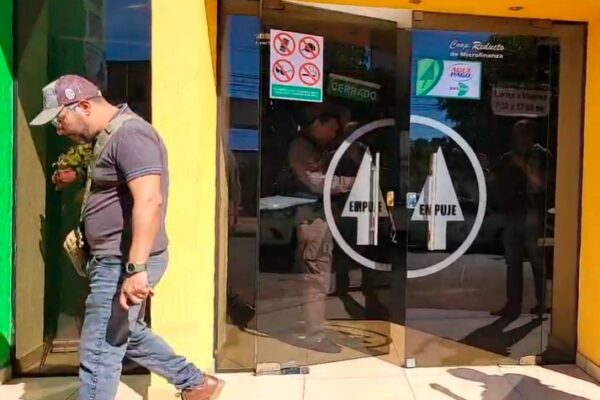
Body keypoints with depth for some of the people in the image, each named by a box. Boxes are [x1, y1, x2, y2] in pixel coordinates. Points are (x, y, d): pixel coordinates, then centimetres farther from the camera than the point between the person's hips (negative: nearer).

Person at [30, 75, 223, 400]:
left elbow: (149, 201, -30)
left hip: (124, 264, -11)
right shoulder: (109, 138, 15)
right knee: (128, 334, 24)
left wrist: (136, 269, -34)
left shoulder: (129, 134, -19)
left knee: (98, 354, -1)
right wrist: (82, 231, 24)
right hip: (115, 261, 11)